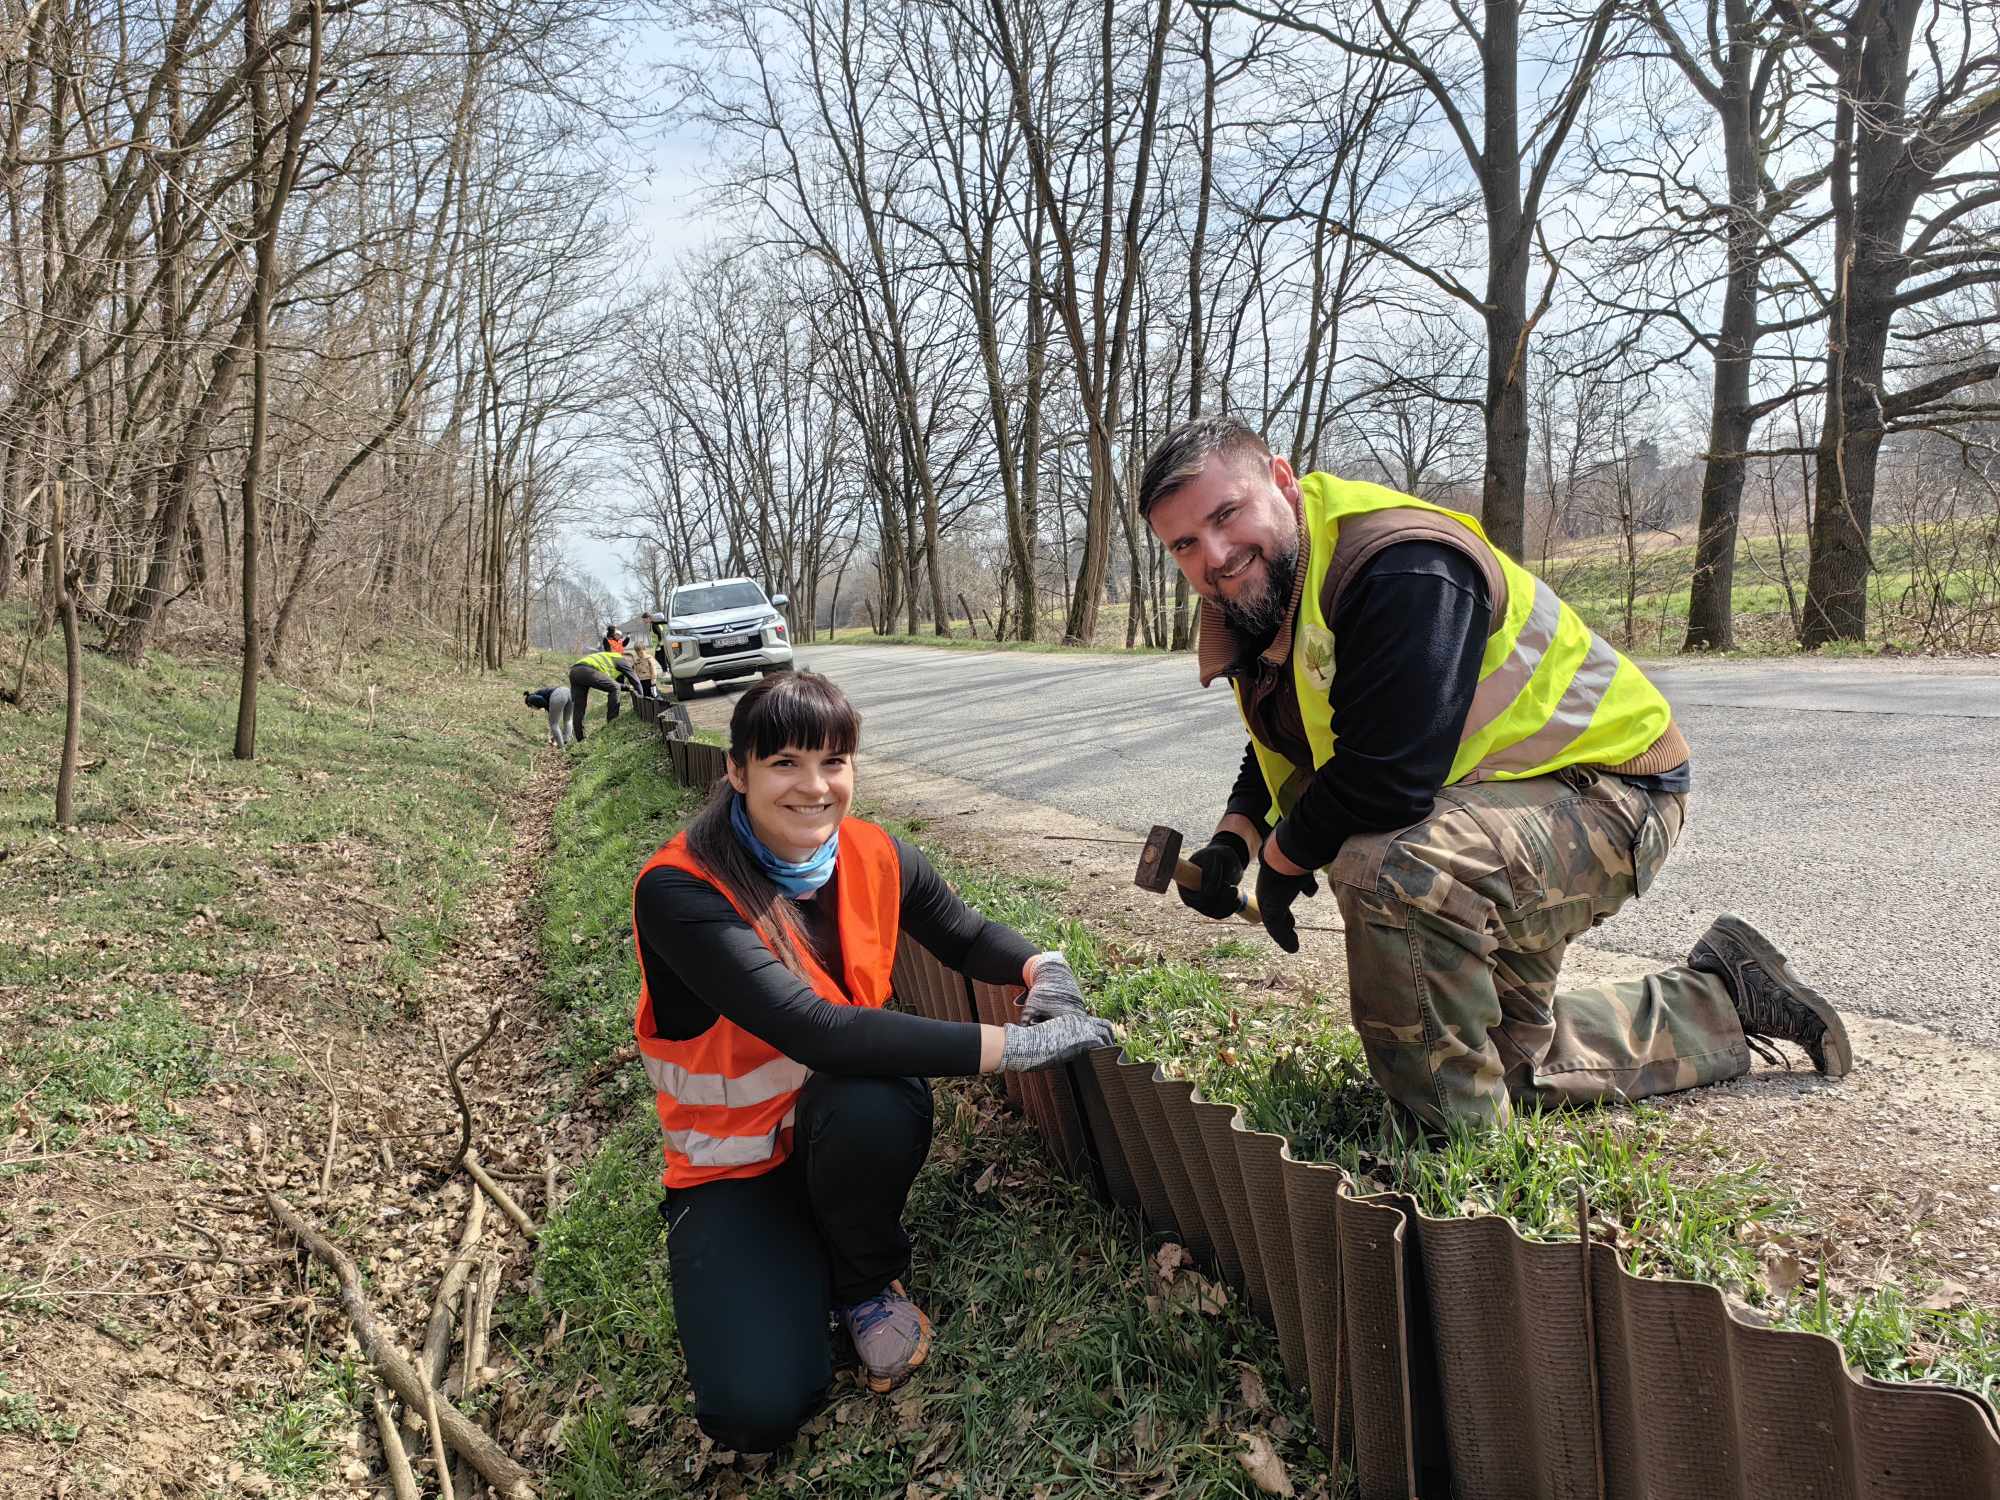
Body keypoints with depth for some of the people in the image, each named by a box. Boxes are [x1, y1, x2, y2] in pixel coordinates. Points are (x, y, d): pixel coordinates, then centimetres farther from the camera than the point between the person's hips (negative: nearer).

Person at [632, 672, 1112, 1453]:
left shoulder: (876, 856, -11)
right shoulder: (679, 892, -27)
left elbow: (969, 936, 8)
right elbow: (815, 1031, -38)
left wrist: (1045, 967, -16)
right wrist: (1015, 1044, -37)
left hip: (847, 1127, 4)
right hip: (733, 1164, -3)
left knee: (873, 1103, -34)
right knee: (756, 1411, -21)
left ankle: (867, 1283, -1)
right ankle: (786, 1260, 13)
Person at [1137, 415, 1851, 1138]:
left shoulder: (1402, 570, -32)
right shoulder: (1259, 591, -1)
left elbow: (1382, 783, -37)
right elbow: (1285, 748, 13)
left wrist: (1282, 861, -18)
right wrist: (1234, 839, -6)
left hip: (1608, 789, -10)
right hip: (1492, 802, 10)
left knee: (1390, 869, -39)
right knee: (1510, 1058, 21)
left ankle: (1449, 1136, -20)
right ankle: (1721, 997, 37)